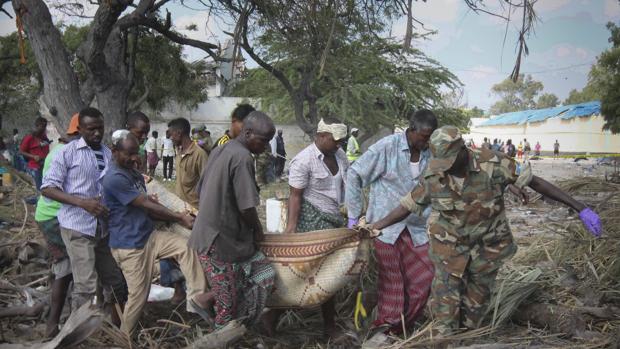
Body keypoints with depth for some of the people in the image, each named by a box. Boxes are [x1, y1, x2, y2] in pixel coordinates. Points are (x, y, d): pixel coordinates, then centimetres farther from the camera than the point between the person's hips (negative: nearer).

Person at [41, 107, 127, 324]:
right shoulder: (68, 152, -5)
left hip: (105, 228, 5)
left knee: (116, 280, 11)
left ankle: (117, 327, 28)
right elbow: (47, 188, -9)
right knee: (86, 285, -7)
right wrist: (83, 203, -20)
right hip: (77, 227, -5)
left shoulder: (109, 154, 10)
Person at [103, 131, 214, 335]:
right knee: (139, 296, 1)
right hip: (129, 245, -8)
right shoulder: (115, 178, -20)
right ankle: (125, 338, 23)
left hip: (148, 235, 8)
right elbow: (146, 205, -19)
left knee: (186, 246, -9)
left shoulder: (135, 174, 11)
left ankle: (196, 297, -9)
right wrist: (179, 218, -12)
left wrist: (176, 219, -4)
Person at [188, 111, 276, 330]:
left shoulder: (220, 150, 11)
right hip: (223, 240, -9)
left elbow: (202, 189, 18)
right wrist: (258, 229, 0)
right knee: (229, 302, 2)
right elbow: (247, 207, -19)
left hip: (207, 233, 9)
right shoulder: (243, 157, -18)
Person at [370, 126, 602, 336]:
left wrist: (580, 208, -17)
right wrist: (372, 228, -6)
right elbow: (407, 206, -5)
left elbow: (536, 182, -16)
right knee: (446, 301, 4)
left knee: (477, 300, 16)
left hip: (487, 247, 0)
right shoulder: (433, 178, -17)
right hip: (449, 247, 0)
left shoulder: (492, 165, -22)